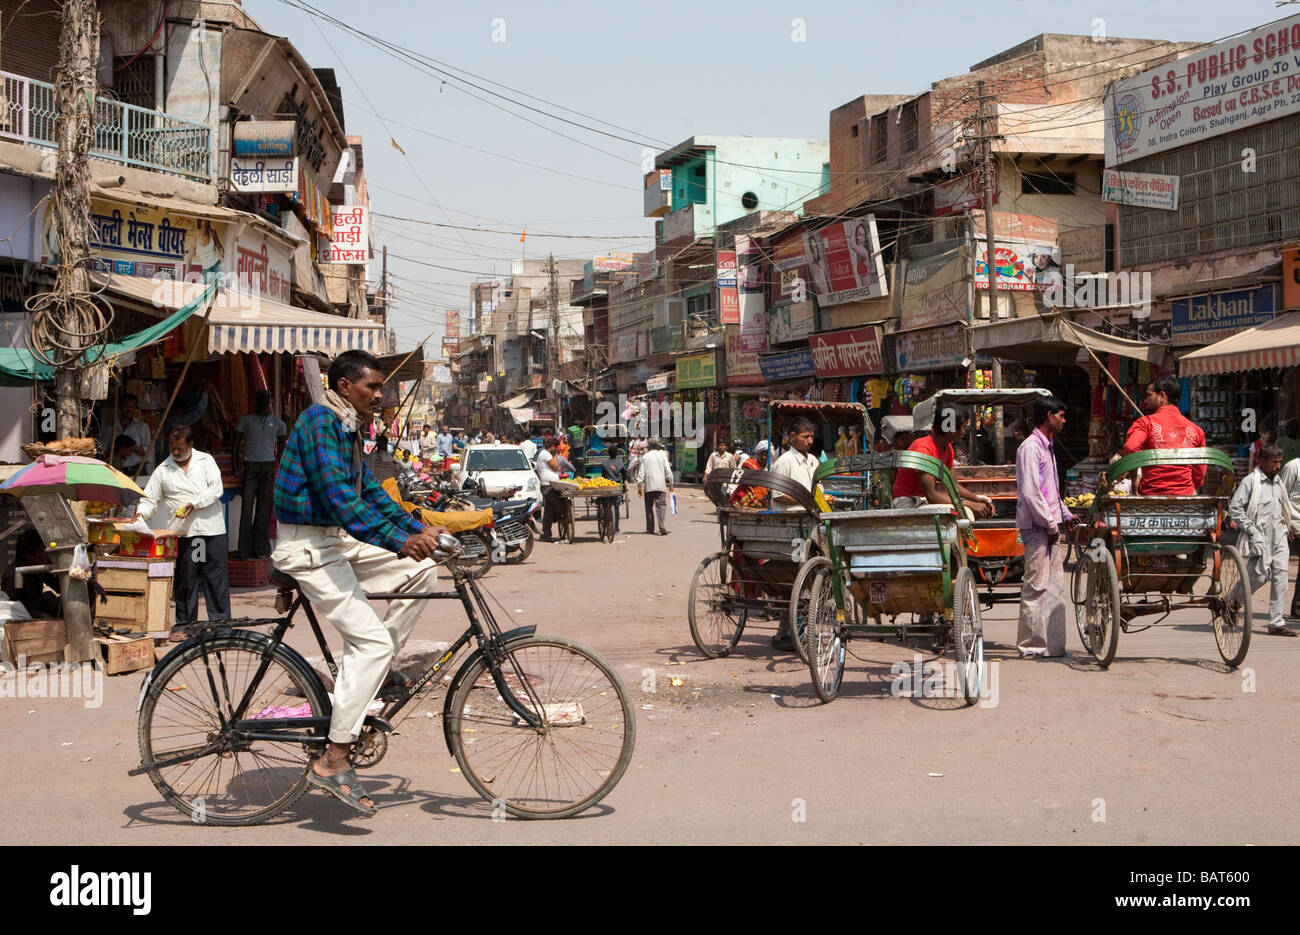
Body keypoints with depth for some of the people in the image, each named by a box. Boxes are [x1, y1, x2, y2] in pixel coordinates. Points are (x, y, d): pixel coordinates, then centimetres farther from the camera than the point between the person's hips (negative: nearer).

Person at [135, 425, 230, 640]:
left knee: (216, 578, 1)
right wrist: (140, 514, -10)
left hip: (212, 529, -1)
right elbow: (149, 499, 10)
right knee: (185, 581, 2)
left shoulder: (205, 461, 8)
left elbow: (216, 489, -2)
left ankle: (221, 623, 7)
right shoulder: (163, 471, 11)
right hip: (183, 533, 1)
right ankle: (184, 624, 10)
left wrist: (193, 504, -11)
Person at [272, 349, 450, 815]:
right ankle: (333, 760, -14)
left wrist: (420, 529, 7)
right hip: (308, 548, -10)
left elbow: (370, 491, 18)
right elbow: (337, 496, -26)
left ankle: (372, 674, 8)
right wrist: (398, 541, -29)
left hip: (338, 542, 10)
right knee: (370, 639, -16)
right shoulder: (319, 420, -16)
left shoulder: (346, 428, 15)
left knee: (421, 570, 4)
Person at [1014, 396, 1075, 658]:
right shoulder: (1030, 447, -12)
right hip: (1036, 527, -10)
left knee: (1055, 587, 9)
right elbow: (1030, 492, -18)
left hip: (1050, 527, 10)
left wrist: (1066, 515, 18)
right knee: (1036, 586, -7)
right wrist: (1051, 524, -15)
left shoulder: (1046, 447, 19)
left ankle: (1053, 645, 13)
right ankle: (1030, 645, -3)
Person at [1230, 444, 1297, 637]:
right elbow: (1234, 507, -11)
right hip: (1260, 538, -7)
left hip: (1279, 537, 7)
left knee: (1280, 577, -1)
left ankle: (1276, 623, 1)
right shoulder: (1250, 481, -7)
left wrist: (1287, 526, 18)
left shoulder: (1277, 482, 16)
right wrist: (1249, 529, -14)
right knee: (1258, 576, -10)